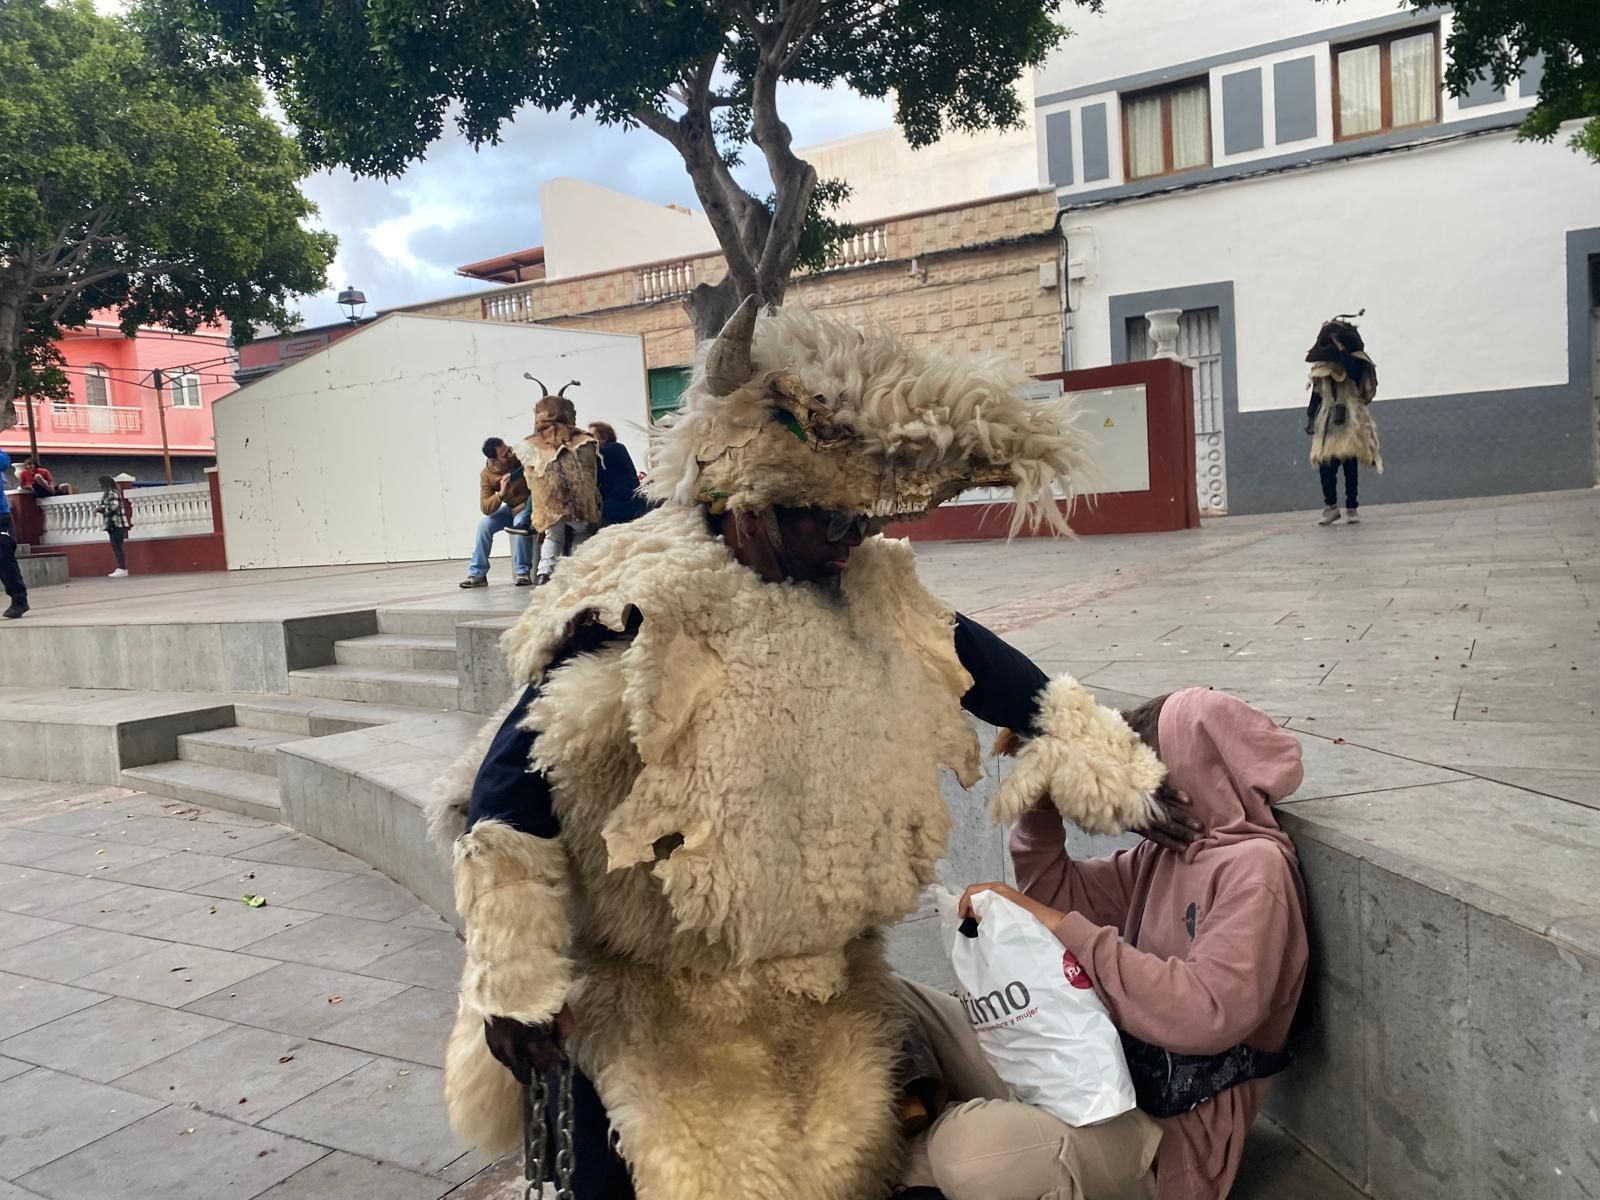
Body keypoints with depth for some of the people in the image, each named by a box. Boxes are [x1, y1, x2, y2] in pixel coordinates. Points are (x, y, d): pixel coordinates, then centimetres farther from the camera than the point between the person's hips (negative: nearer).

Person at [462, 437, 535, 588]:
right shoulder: (486, 475, -13)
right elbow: (485, 509, -17)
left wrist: (524, 505, -25)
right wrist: (501, 493, -34)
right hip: (511, 508, 4)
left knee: (520, 523, -34)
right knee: (484, 525, -15)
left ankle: (523, 572, -23)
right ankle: (477, 574, -7)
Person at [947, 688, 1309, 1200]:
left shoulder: (1253, 865, -17)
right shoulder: (1167, 849, 9)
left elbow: (1208, 1013, -30)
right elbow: (1058, 890, 14)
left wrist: (1067, 929, -28)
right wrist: (1040, 803, -4)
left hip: (1172, 1129, -8)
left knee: (966, 1147, -32)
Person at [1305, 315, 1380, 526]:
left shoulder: (1356, 360, 1)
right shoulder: (1322, 366, 12)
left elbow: (1356, 373, -22)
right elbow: (1316, 393, 15)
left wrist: (1342, 350, -18)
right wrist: (1310, 418, 8)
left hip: (1350, 421, -3)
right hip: (1328, 422, 3)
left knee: (1349, 464, -5)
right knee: (1325, 464, -5)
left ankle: (1352, 508, 0)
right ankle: (1330, 506, 7)